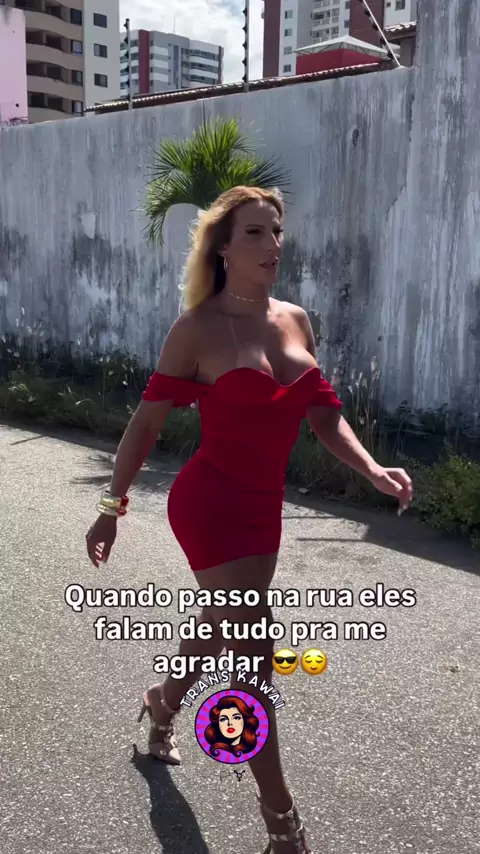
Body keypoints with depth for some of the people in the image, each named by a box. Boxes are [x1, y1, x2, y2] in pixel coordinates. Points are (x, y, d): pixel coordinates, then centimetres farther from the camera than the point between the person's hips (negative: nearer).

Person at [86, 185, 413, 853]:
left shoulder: (296, 321, 5)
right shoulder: (199, 329, -13)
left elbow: (323, 414, 8)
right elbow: (146, 426, -9)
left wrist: (372, 470, -5)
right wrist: (112, 508, -9)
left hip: (263, 504, 7)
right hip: (211, 503, -7)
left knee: (222, 628, 26)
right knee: (255, 654, -3)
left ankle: (163, 703, 57)